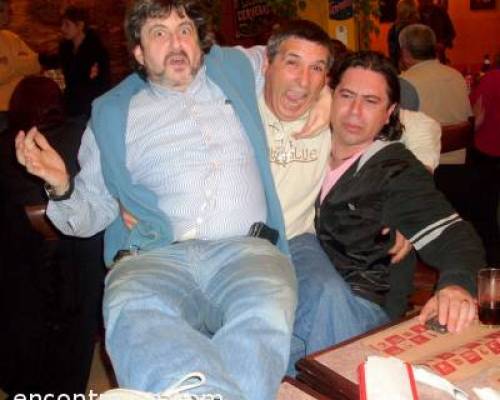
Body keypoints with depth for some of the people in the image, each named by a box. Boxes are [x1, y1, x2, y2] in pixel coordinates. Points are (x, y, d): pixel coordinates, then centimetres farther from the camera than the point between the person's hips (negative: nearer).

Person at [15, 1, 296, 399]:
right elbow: (91, 214, 20)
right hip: (155, 256, 0)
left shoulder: (234, 70, 22)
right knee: (133, 314, -37)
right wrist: (61, 186, -1)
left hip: (244, 249, 1)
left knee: (266, 317, -36)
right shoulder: (113, 113, 19)